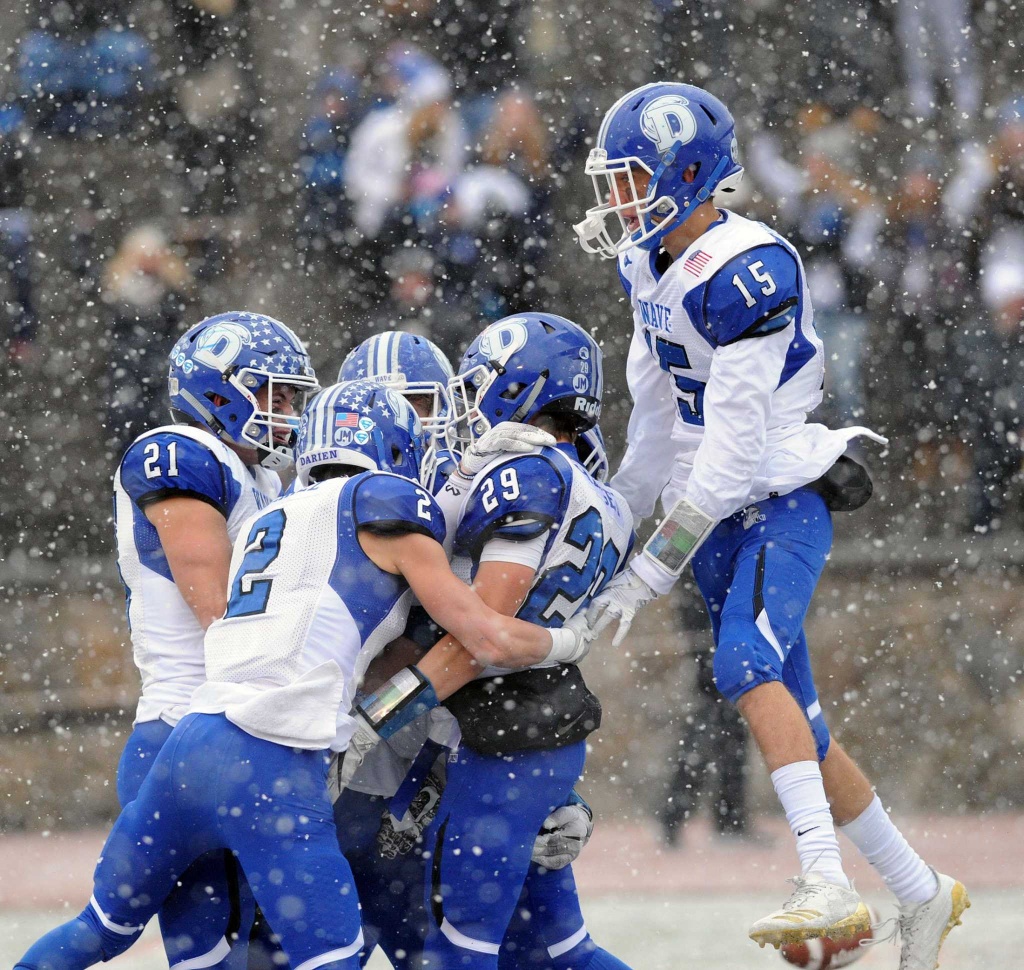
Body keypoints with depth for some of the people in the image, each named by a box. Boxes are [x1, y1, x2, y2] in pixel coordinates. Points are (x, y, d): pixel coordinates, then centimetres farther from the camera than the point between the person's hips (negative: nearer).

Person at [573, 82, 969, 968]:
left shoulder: (748, 271, -20)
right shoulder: (649, 266, 8)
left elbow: (734, 444, -23)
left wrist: (653, 569, -21)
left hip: (782, 504, -9)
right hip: (718, 518, 9)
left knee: (747, 663, -31)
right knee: (795, 726, 10)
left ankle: (827, 886, -38)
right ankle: (921, 894, 23)